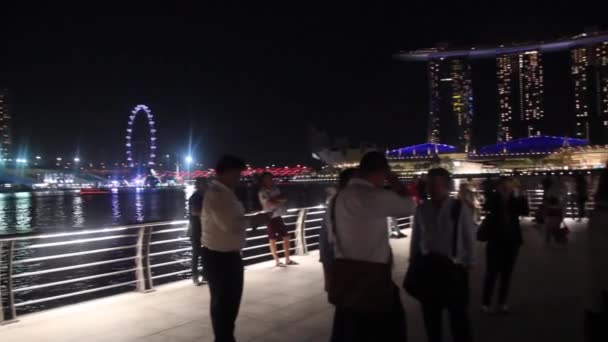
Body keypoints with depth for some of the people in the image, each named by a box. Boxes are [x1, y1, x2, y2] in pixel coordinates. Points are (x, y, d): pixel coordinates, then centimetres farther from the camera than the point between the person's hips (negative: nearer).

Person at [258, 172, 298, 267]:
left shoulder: (275, 189, 11)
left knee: (286, 237, 6)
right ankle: (277, 261, 9)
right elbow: (270, 204, -19)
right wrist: (280, 200, -5)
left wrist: (275, 199, -13)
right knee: (272, 239, 2)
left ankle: (287, 259, 15)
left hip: (278, 216, 7)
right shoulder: (262, 192, -9)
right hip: (270, 217, -6)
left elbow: (285, 199, 3)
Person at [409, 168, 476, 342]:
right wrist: (414, 262, 5)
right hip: (427, 266, 3)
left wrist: (467, 265, -4)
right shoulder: (422, 209, 0)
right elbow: (416, 237, 4)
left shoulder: (460, 208, -9)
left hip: (453, 267, -3)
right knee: (430, 314, 17)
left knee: (458, 314, 10)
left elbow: (468, 239, -4)